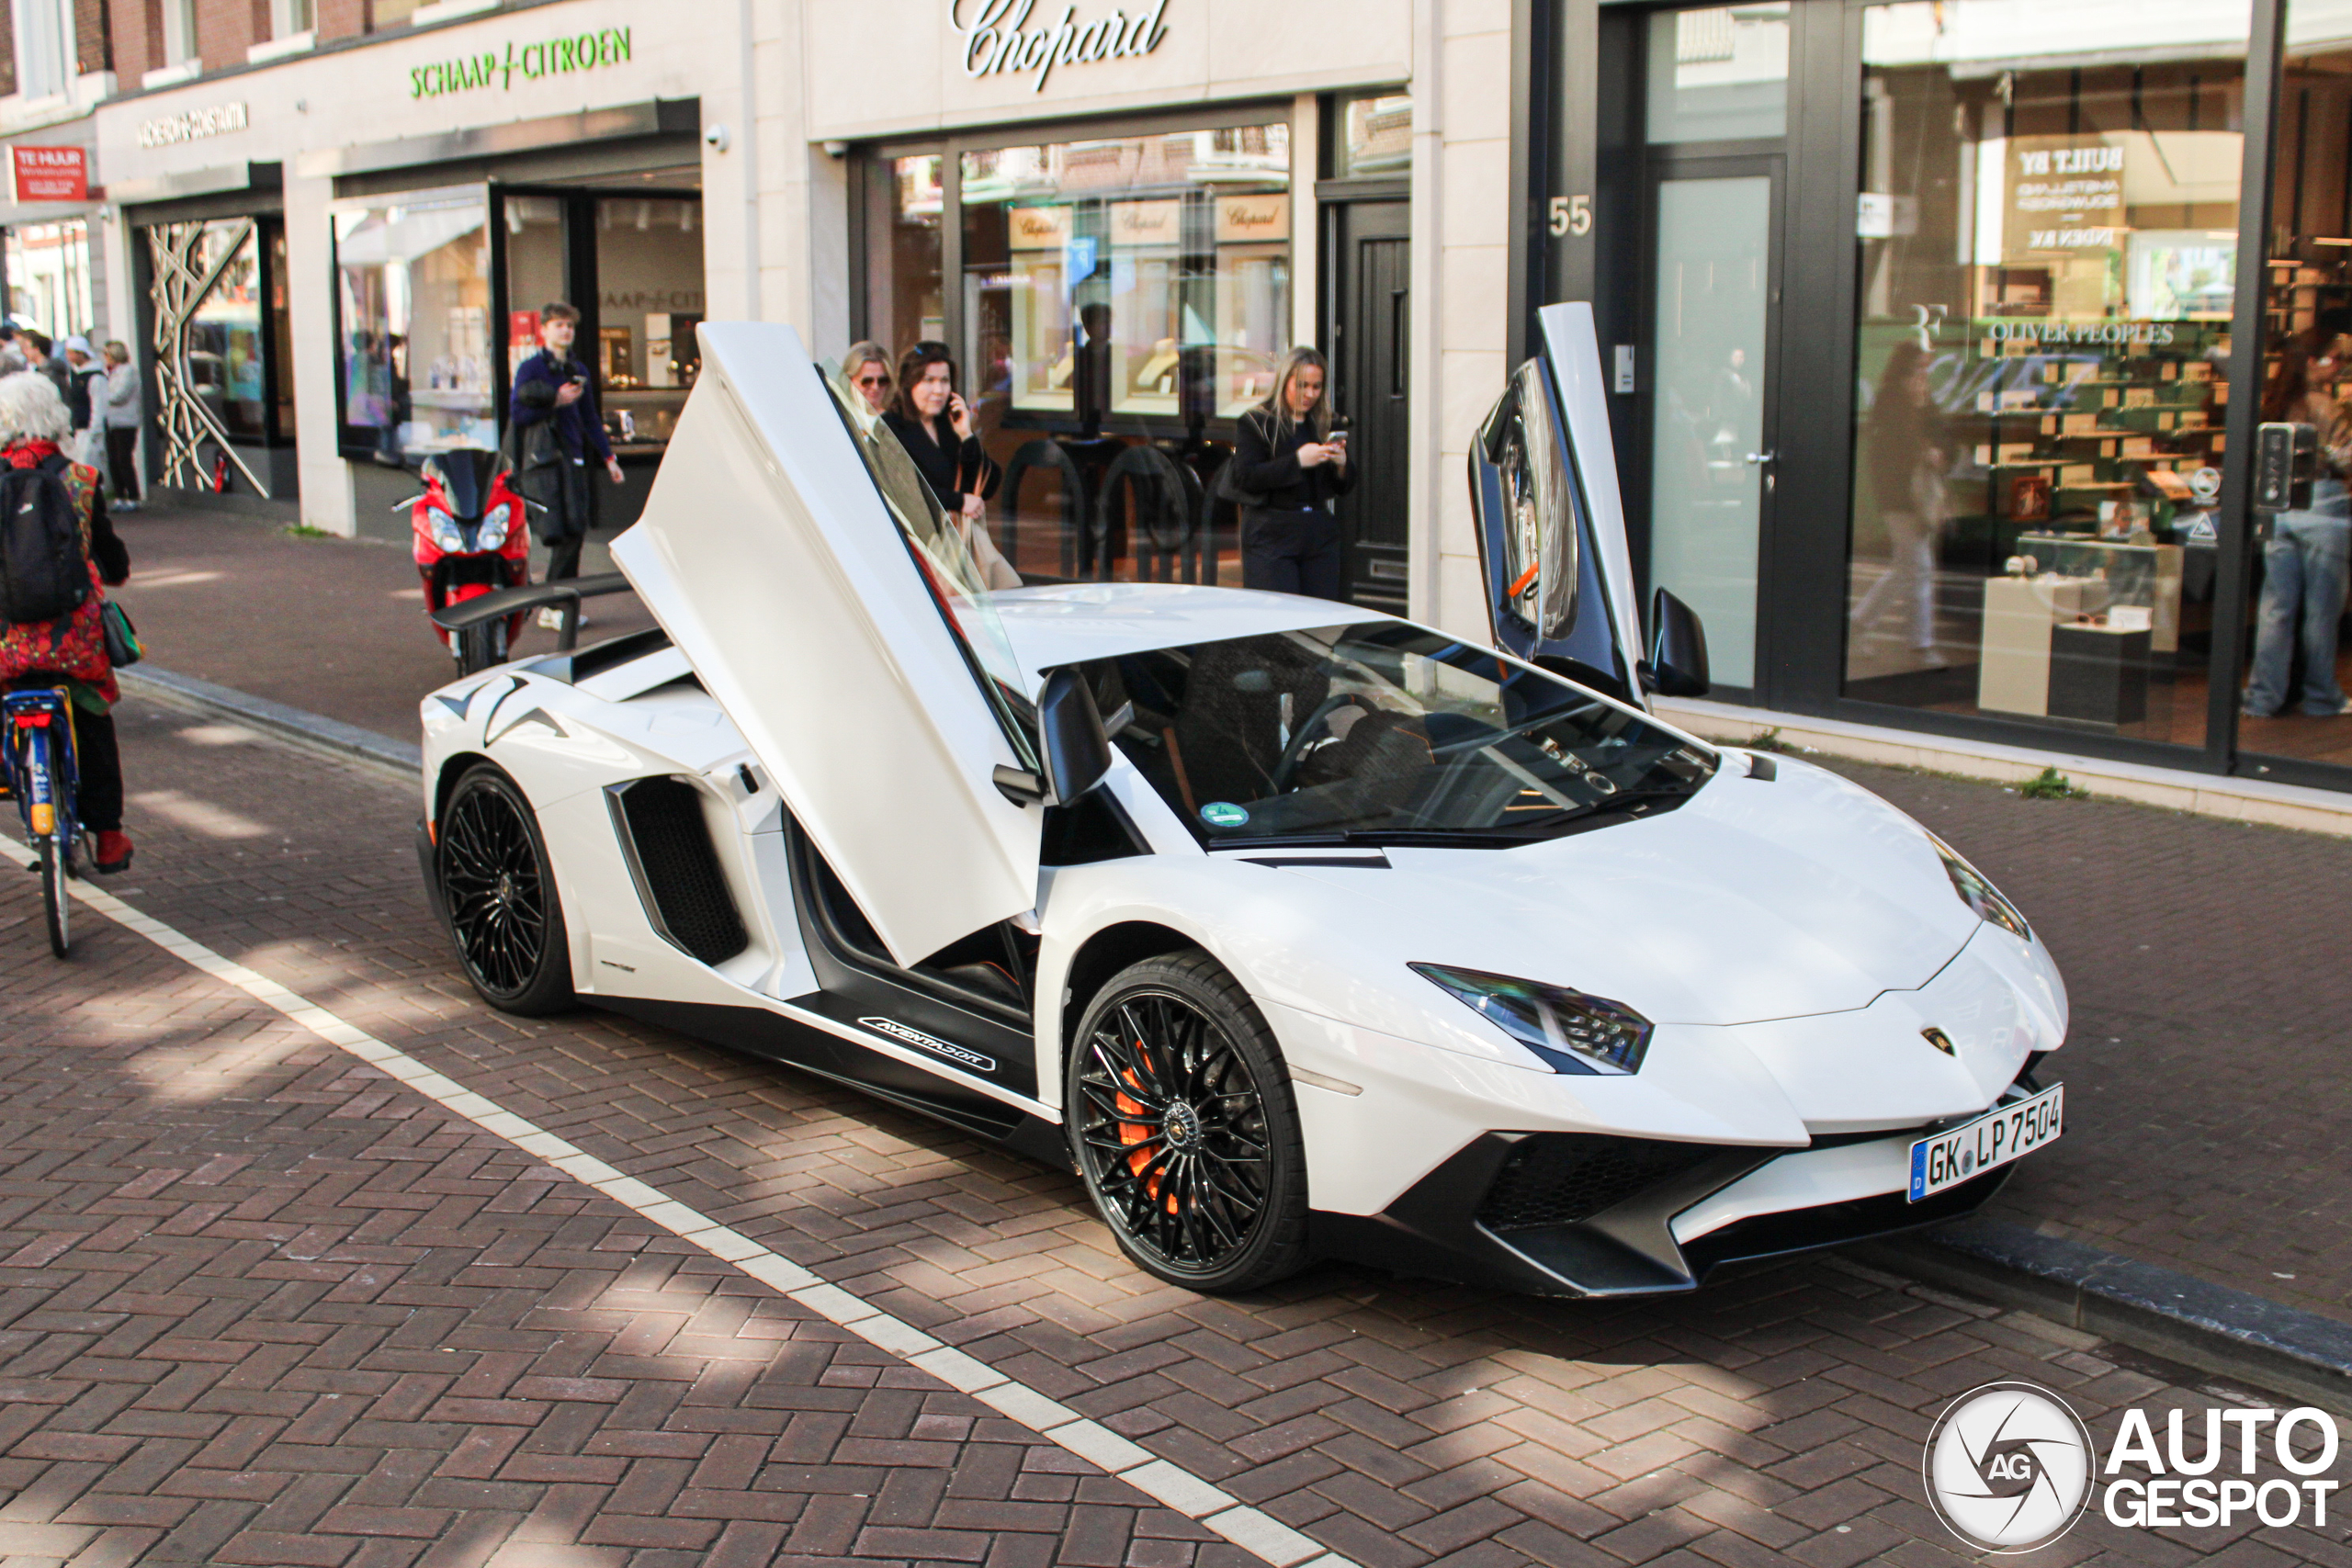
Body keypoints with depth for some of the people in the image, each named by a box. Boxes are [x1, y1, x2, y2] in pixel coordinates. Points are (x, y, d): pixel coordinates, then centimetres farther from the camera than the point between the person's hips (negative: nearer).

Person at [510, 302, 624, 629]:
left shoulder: (578, 371, 19)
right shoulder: (531, 368, 0)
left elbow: (590, 418, 23)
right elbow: (517, 413, -8)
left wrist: (608, 457, 18)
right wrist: (555, 402, -15)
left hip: (573, 459, 6)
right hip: (541, 460, -6)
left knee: (574, 530, -1)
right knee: (553, 532, -13)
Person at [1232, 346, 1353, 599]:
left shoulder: (1326, 424, 15)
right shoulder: (1256, 422, 1)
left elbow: (1345, 487, 17)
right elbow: (1245, 478, -12)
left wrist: (1341, 464, -6)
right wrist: (1297, 461, -17)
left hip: (1321, 536, 5)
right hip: (1272, 537, -5)